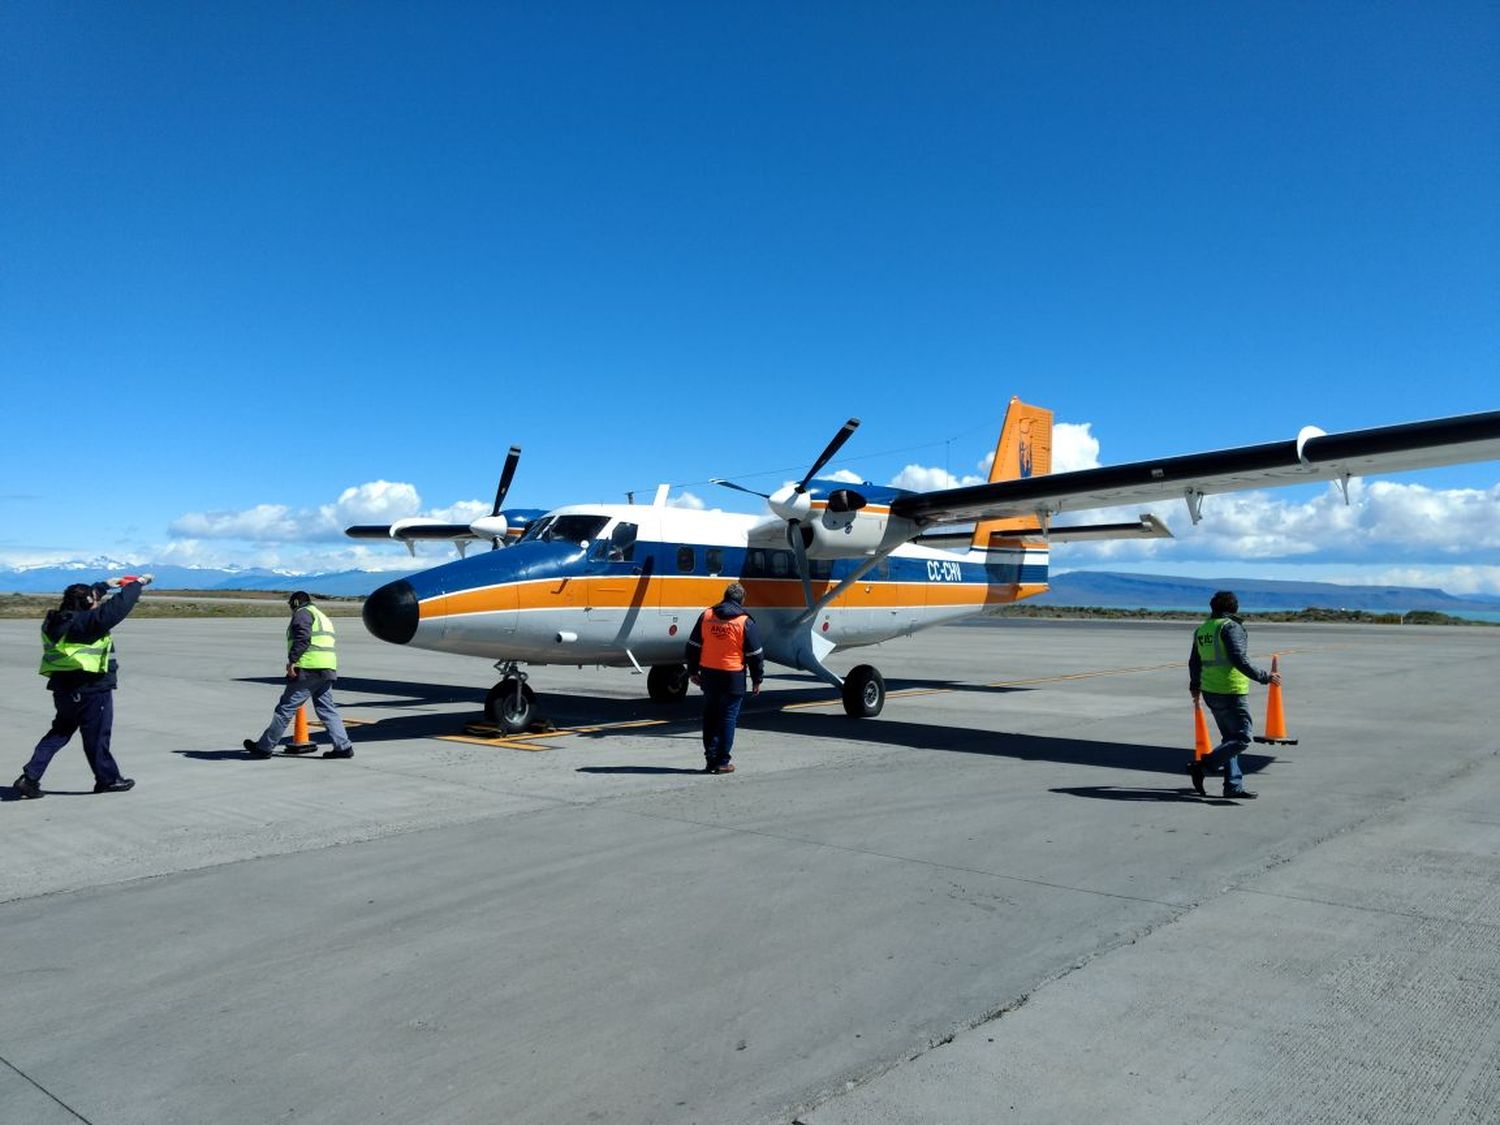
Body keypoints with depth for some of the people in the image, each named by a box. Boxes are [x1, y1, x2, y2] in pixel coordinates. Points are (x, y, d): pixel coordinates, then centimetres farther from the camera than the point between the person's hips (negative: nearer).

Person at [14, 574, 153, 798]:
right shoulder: (88, 622, -20)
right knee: (97, 735, 5)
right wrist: (138, 583, -8)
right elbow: (117, 606, -20)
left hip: (63, 686, 8)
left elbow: (81, 597, 22)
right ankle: (108, 779, 17)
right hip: (91, 688, -8)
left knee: (59, 732, 18)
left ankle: (30, 777, 10)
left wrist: (105, 585, 30)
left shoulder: (57, 620, 6)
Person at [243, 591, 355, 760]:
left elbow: (302, 637, -17)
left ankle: (264, 747, 8)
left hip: (308, 669, -9)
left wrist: (292, 660, -19)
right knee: (327, 709, 8)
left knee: (285, 708, 0)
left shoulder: (302, 613, 0)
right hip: (327, 670, 9)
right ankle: (344, 747, 1)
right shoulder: (322, 616, 28)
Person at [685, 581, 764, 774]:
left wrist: (693, 671, 17)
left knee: (710, 717, 13)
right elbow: (755, 654, -4)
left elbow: (693, 646, 9)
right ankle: (723, 762, 4)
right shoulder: (745, 622, -7)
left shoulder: (706, 616, 4)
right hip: (733, 676, -3)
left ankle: (711, 759, 15)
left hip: (709, 675, 4)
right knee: (728, 718, 3)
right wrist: (757, 680, 5)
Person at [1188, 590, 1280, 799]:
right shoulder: (1231, 627, -11)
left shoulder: (1202, 629, 12)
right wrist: (1264, 676, -12)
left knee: (1230, 738, 14)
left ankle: (1234, 786, 13)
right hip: (1231, 693, -9)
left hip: (1210, 693, 9)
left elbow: (1194, 662, 22)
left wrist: (1195, 686, 36)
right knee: (1242, 737, -3)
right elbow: (1239, 660, -20)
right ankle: (1202, 766, -11)